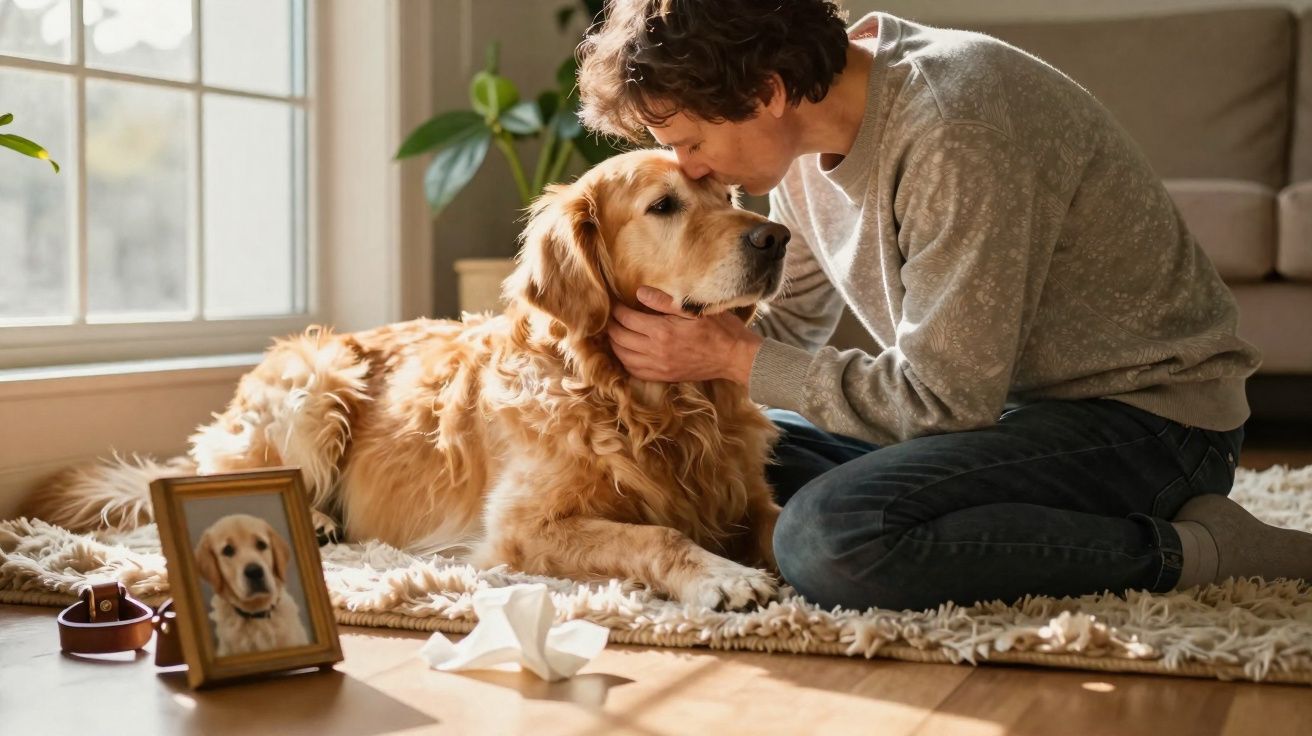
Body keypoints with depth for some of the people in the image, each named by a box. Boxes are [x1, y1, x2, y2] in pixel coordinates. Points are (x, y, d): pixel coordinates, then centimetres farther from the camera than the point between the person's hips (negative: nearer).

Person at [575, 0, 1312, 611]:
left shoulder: (953, 128, -27)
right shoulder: (807, 131, 1)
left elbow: (945, 399, -24)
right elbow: (793, 328, 14)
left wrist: (737, 357, -18)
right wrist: (678, 366, -3)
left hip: (1142, 415, -10)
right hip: (1002, 400, 10)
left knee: (828, 539, -30)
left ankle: (1185, 551, -15)